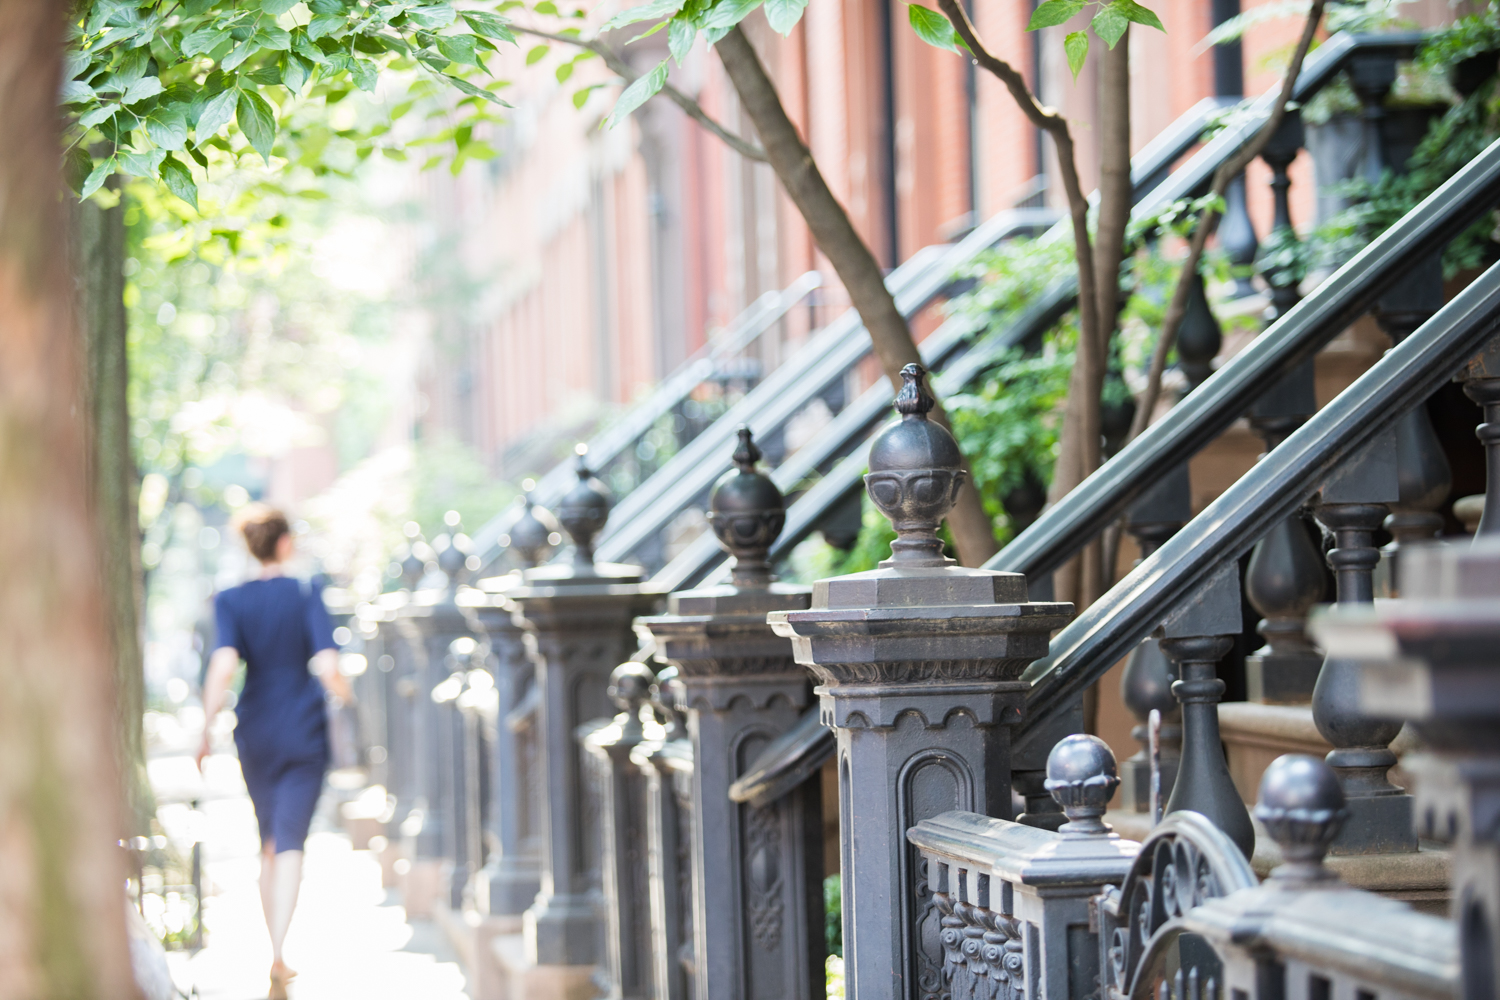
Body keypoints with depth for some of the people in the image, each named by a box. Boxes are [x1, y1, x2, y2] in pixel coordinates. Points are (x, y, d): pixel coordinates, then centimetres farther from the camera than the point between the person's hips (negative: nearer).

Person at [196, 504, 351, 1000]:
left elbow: (224, 666, -17)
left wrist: (205, 731, -13)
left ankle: (277, 956, 25)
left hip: (256, 734, 3)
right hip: (306, 734, -2)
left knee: (269, 842, 19)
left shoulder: (231, 601, -3)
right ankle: (276, 958, -26)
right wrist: (341, 688, 9)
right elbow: (327, 669, -14)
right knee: (291, 843, -7)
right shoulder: (308, 595, -7)